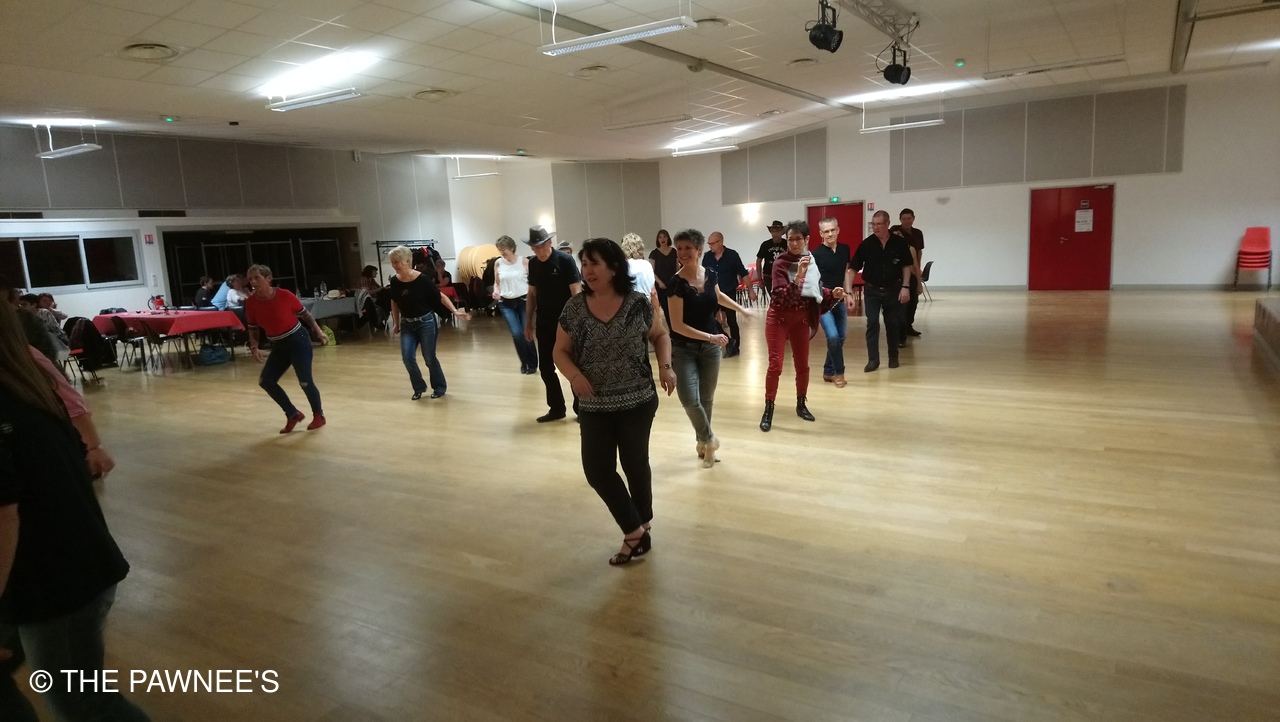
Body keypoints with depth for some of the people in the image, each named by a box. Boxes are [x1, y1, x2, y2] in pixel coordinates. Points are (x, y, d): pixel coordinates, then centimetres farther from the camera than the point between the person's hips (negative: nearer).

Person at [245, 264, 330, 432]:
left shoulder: (284, 295, -17)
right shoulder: (251, 302, -7)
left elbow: (304, 314, -3)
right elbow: (253, 328, 5)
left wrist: (319, 332, -4)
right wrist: (254, 348, -8)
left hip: (298, 341, -5)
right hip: (279, 346, 5)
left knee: (305, 382, -6)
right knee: (266, 381, 0)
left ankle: (318, 415, 20)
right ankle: (293, 415, 18)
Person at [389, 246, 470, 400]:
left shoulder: (422, 279, -19)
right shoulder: (394, 281, -5)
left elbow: (441, 296, -11)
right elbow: (394, 303, 11)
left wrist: (455, 311, -19)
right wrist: (396, 323, 12)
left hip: (426, 322, -4)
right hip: (407, 324, 4)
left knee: (429, 358, 1)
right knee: (407, 357, -4)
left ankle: (440, 388, 21)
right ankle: (419, 388, 16)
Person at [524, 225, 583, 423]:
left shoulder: (565, 260, -11)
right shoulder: (533, 264, 6)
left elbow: (576, 293, -14)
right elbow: (532, 294, 13)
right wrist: (528, 322, 10)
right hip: (544, 323, 6)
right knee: (545, 367, 9)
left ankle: (581, 408, 14)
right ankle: (556, 408, 22)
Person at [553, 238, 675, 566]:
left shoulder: (638, 304, -8)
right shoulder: (574, 308, -4)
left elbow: (660, 335, 8)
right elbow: (560, 352, 1)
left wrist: (666, 366, -10)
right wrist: (574, 375, -19)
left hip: (638, 402, -2)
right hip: (594, 407, 2)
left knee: (635, 464, 11)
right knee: (596, 470, -1)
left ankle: (640, 526, 34)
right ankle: (635, 530, 17)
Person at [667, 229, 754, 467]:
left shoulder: (710, 274, -3)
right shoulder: (677, 283, -18)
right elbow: (677, 325, -20)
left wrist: (741, 309, 32)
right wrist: (710, 336, -22)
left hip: (710, 348, 4)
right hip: (684, 349, -4)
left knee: (707, 399, 13)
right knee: (690, 400, -17)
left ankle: (703, 443, 34)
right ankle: (709, 439, 9)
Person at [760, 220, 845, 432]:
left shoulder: (812, 261, -1)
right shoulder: (781, 263, -15)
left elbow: (816, 291, 11)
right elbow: (782, 296, -25)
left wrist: (833, 294, -7)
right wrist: (798, 276, -36)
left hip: (802, 319, 5)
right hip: (779, 318, -4)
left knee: (802, 365, 13)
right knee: (775, 365, -7)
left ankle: (801, 405, 31)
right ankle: (768, 410, 3)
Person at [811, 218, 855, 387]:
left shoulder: (844, 250, 4)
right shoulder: (816, 254, -14)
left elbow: (846, 273, 14)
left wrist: (849, 294, 9)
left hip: (839, 300, 6)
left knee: (840, 338, 9)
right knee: (833, 337, -15)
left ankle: (828, 372, 24)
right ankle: (838, 372, 3)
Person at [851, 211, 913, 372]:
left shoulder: (899, 242, -7)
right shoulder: (866, 244, -8)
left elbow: (906, 266, 2)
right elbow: (853, 268, -7)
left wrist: (905, 287, -7)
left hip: (893, 290, 1)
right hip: (872, 290, 0)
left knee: (893, 324, 9)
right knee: (872, 324, -5)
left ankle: (893, 357, 23)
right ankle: (873, 359, 0)